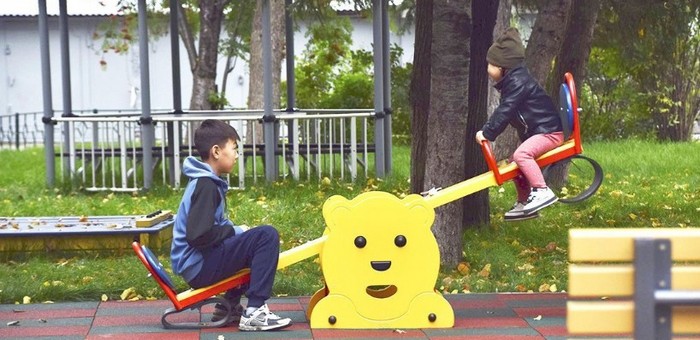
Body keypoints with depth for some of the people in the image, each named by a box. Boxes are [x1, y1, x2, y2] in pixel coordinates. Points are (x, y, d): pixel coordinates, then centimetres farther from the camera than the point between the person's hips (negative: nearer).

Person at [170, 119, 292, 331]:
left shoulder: (205, 181, 14)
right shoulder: (205, 186, -17)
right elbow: (198, 235, -26)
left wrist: (234, 231, 4)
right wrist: (234, 231, -12)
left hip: (198, 262, 10)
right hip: (199, 266, -10)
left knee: (254, 243, 28)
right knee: (266, 235, -19)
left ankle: (230, 306, 20)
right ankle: (254, 312, -20)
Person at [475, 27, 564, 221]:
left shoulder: (518, 82, -18)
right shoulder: (511, 82, 15)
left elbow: (505, 111, -23)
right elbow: (504, 112, 22)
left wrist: (487, 132, -20)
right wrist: (488, 131, 16)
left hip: (549, 131, -11)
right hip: (534, 132, 11)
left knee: (521, 154, -30)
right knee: (515, 162, 15)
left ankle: (542, 191, -27)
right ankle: (525, 202, 25)